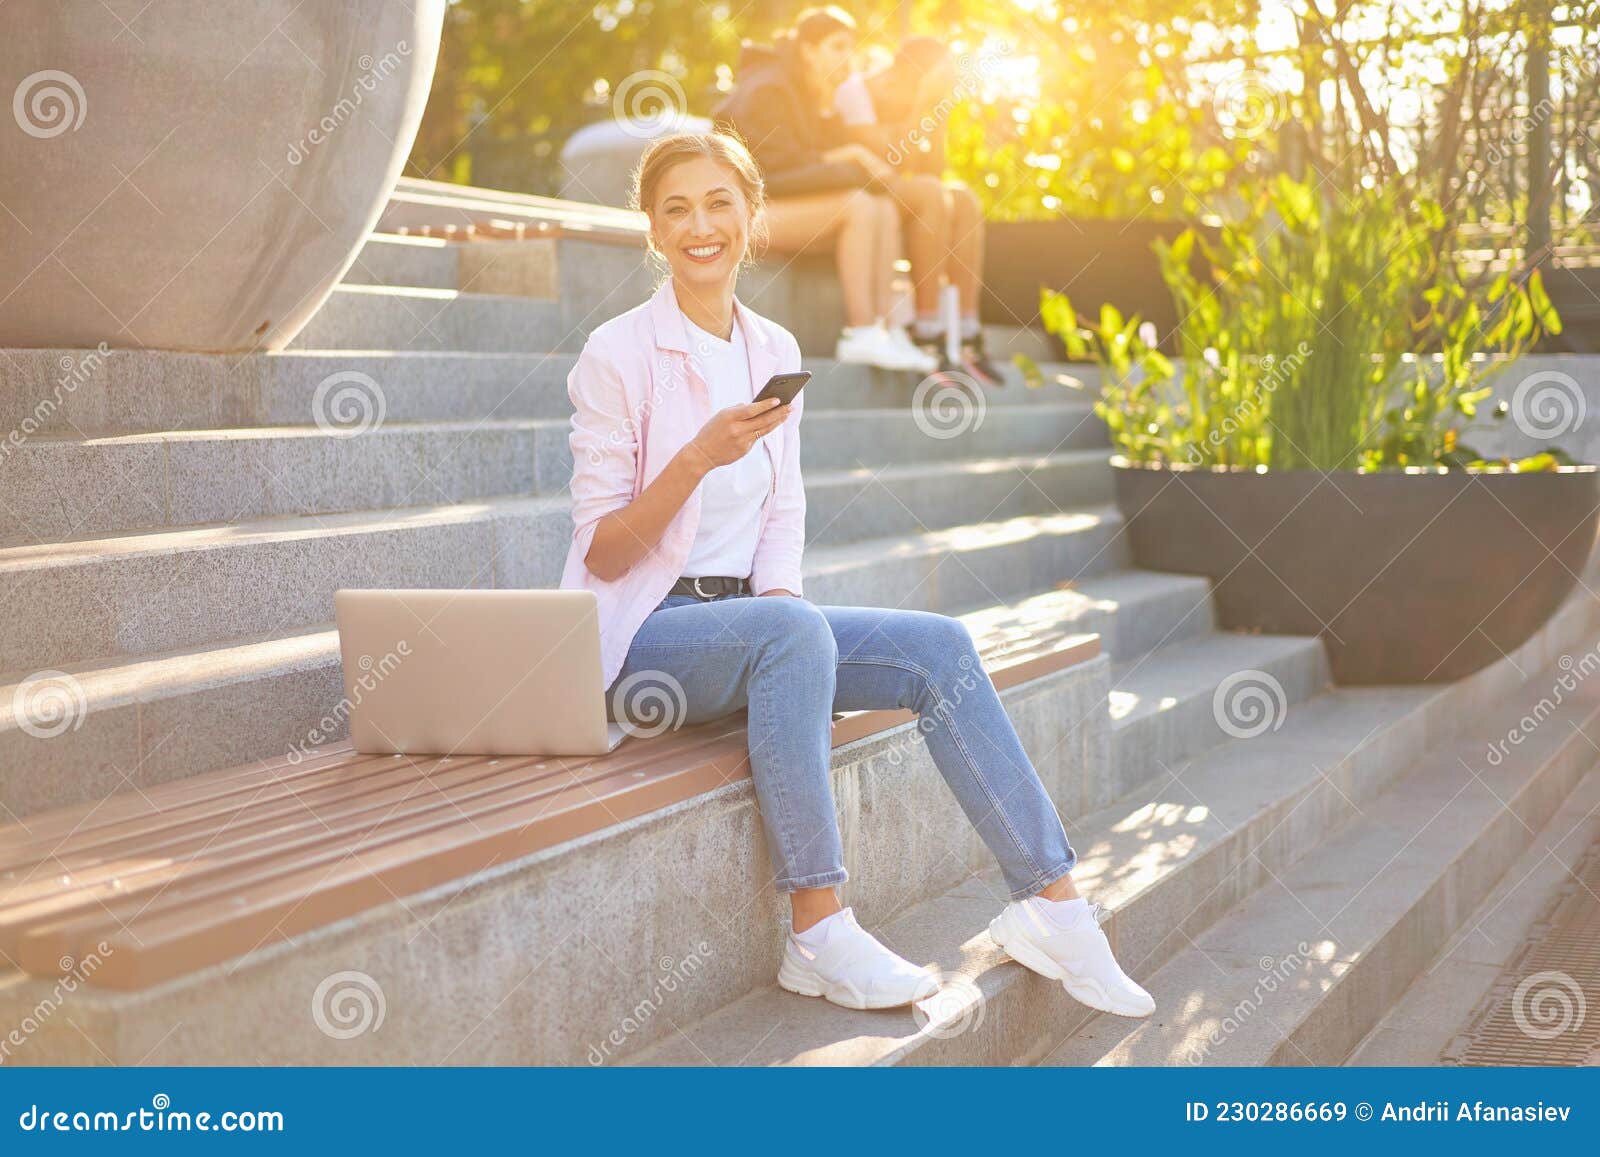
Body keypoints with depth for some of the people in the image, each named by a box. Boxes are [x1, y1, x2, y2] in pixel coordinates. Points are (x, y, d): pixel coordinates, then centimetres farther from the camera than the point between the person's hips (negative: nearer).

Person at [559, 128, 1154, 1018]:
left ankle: (1051, 902, -12)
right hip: (643, 636, -6)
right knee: (794, 632, -35)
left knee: (941, 645, -15)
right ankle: (819, 933, -30)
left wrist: (778, 593, -8)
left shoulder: (776, 351, 10)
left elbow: (783, 517, 13)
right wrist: (701, 456, -25)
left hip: (748, 619, 6)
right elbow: (602, 554, -11)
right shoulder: (618, 354, -8)